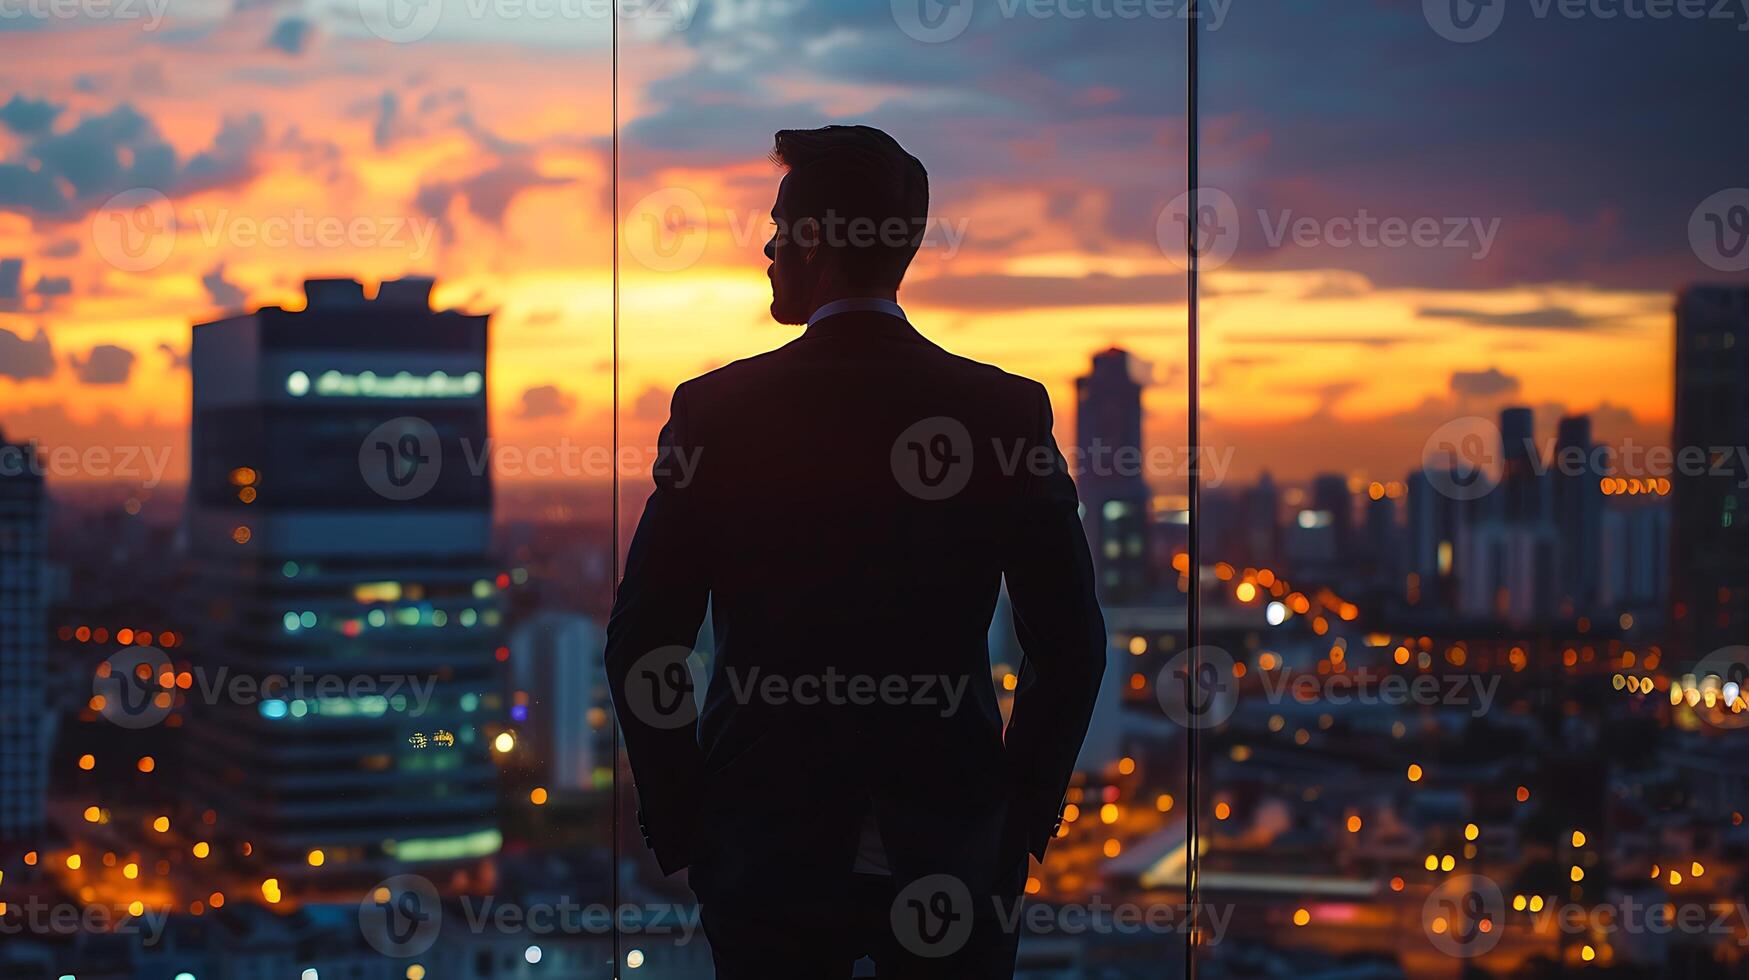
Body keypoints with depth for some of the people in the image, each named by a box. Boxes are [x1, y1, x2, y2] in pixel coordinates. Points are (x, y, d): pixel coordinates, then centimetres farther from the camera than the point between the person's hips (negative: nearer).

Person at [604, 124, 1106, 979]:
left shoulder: (716, 409, -7)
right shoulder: (1008, 409, -5)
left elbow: (640, 644, -5)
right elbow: (1071, 644, -3)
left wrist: (678, 825, 5)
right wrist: (1022, 814, 8)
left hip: (767, 848, -1)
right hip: (953, 861, 1)